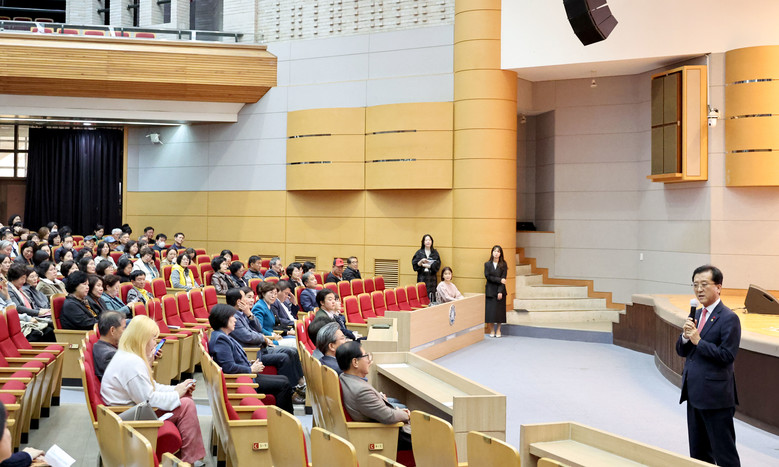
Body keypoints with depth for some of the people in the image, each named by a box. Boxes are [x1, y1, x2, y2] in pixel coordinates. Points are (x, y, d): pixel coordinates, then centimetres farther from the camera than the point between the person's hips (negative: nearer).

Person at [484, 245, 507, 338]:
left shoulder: (503, 265, 2)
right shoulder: (487, 264, 5)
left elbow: (503, 279, -5)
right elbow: (488, 277, -4)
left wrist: (500, 291, -13)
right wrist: (499, 280, -14)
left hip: (500, 290, -1)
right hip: (490, 291, 1)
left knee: (499, 310, 0)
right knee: (490, 310, -2)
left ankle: (498, 330, 11)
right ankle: (492, 330, 9)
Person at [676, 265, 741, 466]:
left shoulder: (728, 318, -12)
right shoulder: (696, 315, 13)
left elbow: (727, 355, -18)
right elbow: (682, 351, 12)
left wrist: (698, 341, -17)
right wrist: (686, 336, -7)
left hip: (716, 397, -8)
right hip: (695, 395, 8)